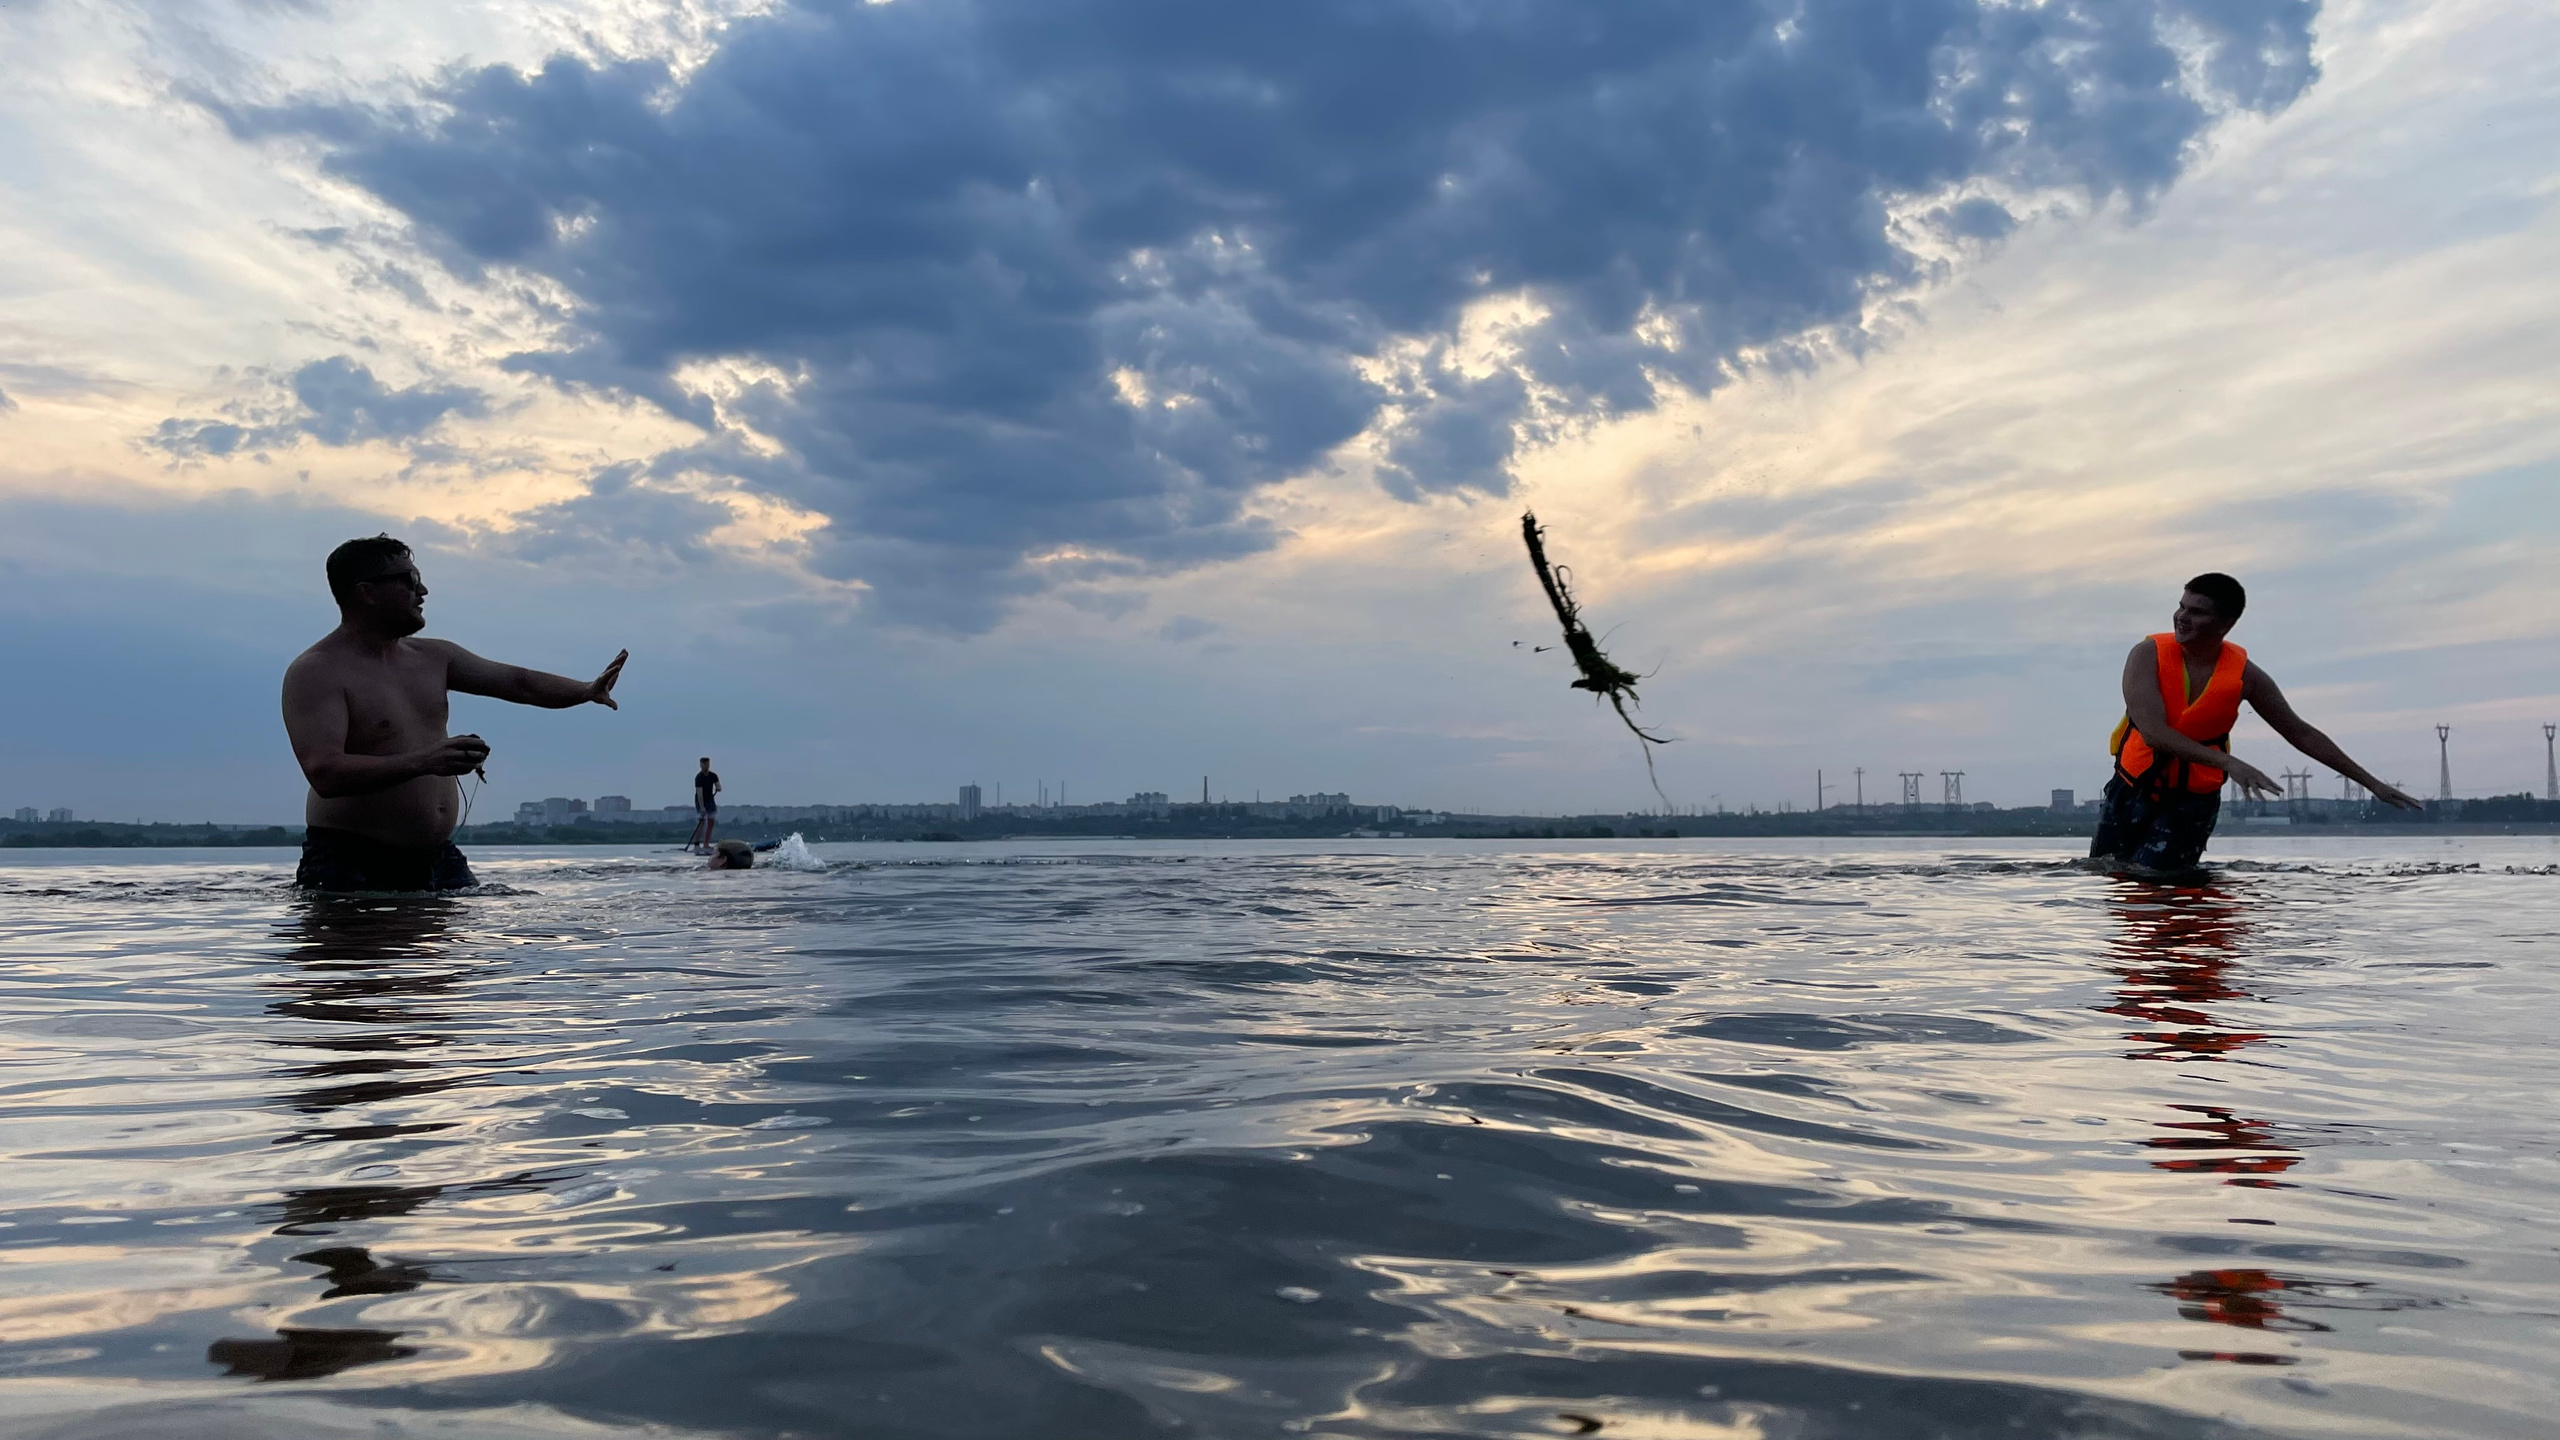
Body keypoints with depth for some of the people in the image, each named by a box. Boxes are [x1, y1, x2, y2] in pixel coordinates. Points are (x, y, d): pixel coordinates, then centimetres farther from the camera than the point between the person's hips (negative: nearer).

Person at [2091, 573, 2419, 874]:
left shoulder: (2244, 675, -9)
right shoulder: (2147, 656, -16)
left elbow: (2301, 734, 3)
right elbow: (2153, 732, -29)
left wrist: (2372, 783, 5)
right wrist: (2228, 763, -39)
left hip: (2194, 799, 0)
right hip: (2133, 787, 0)